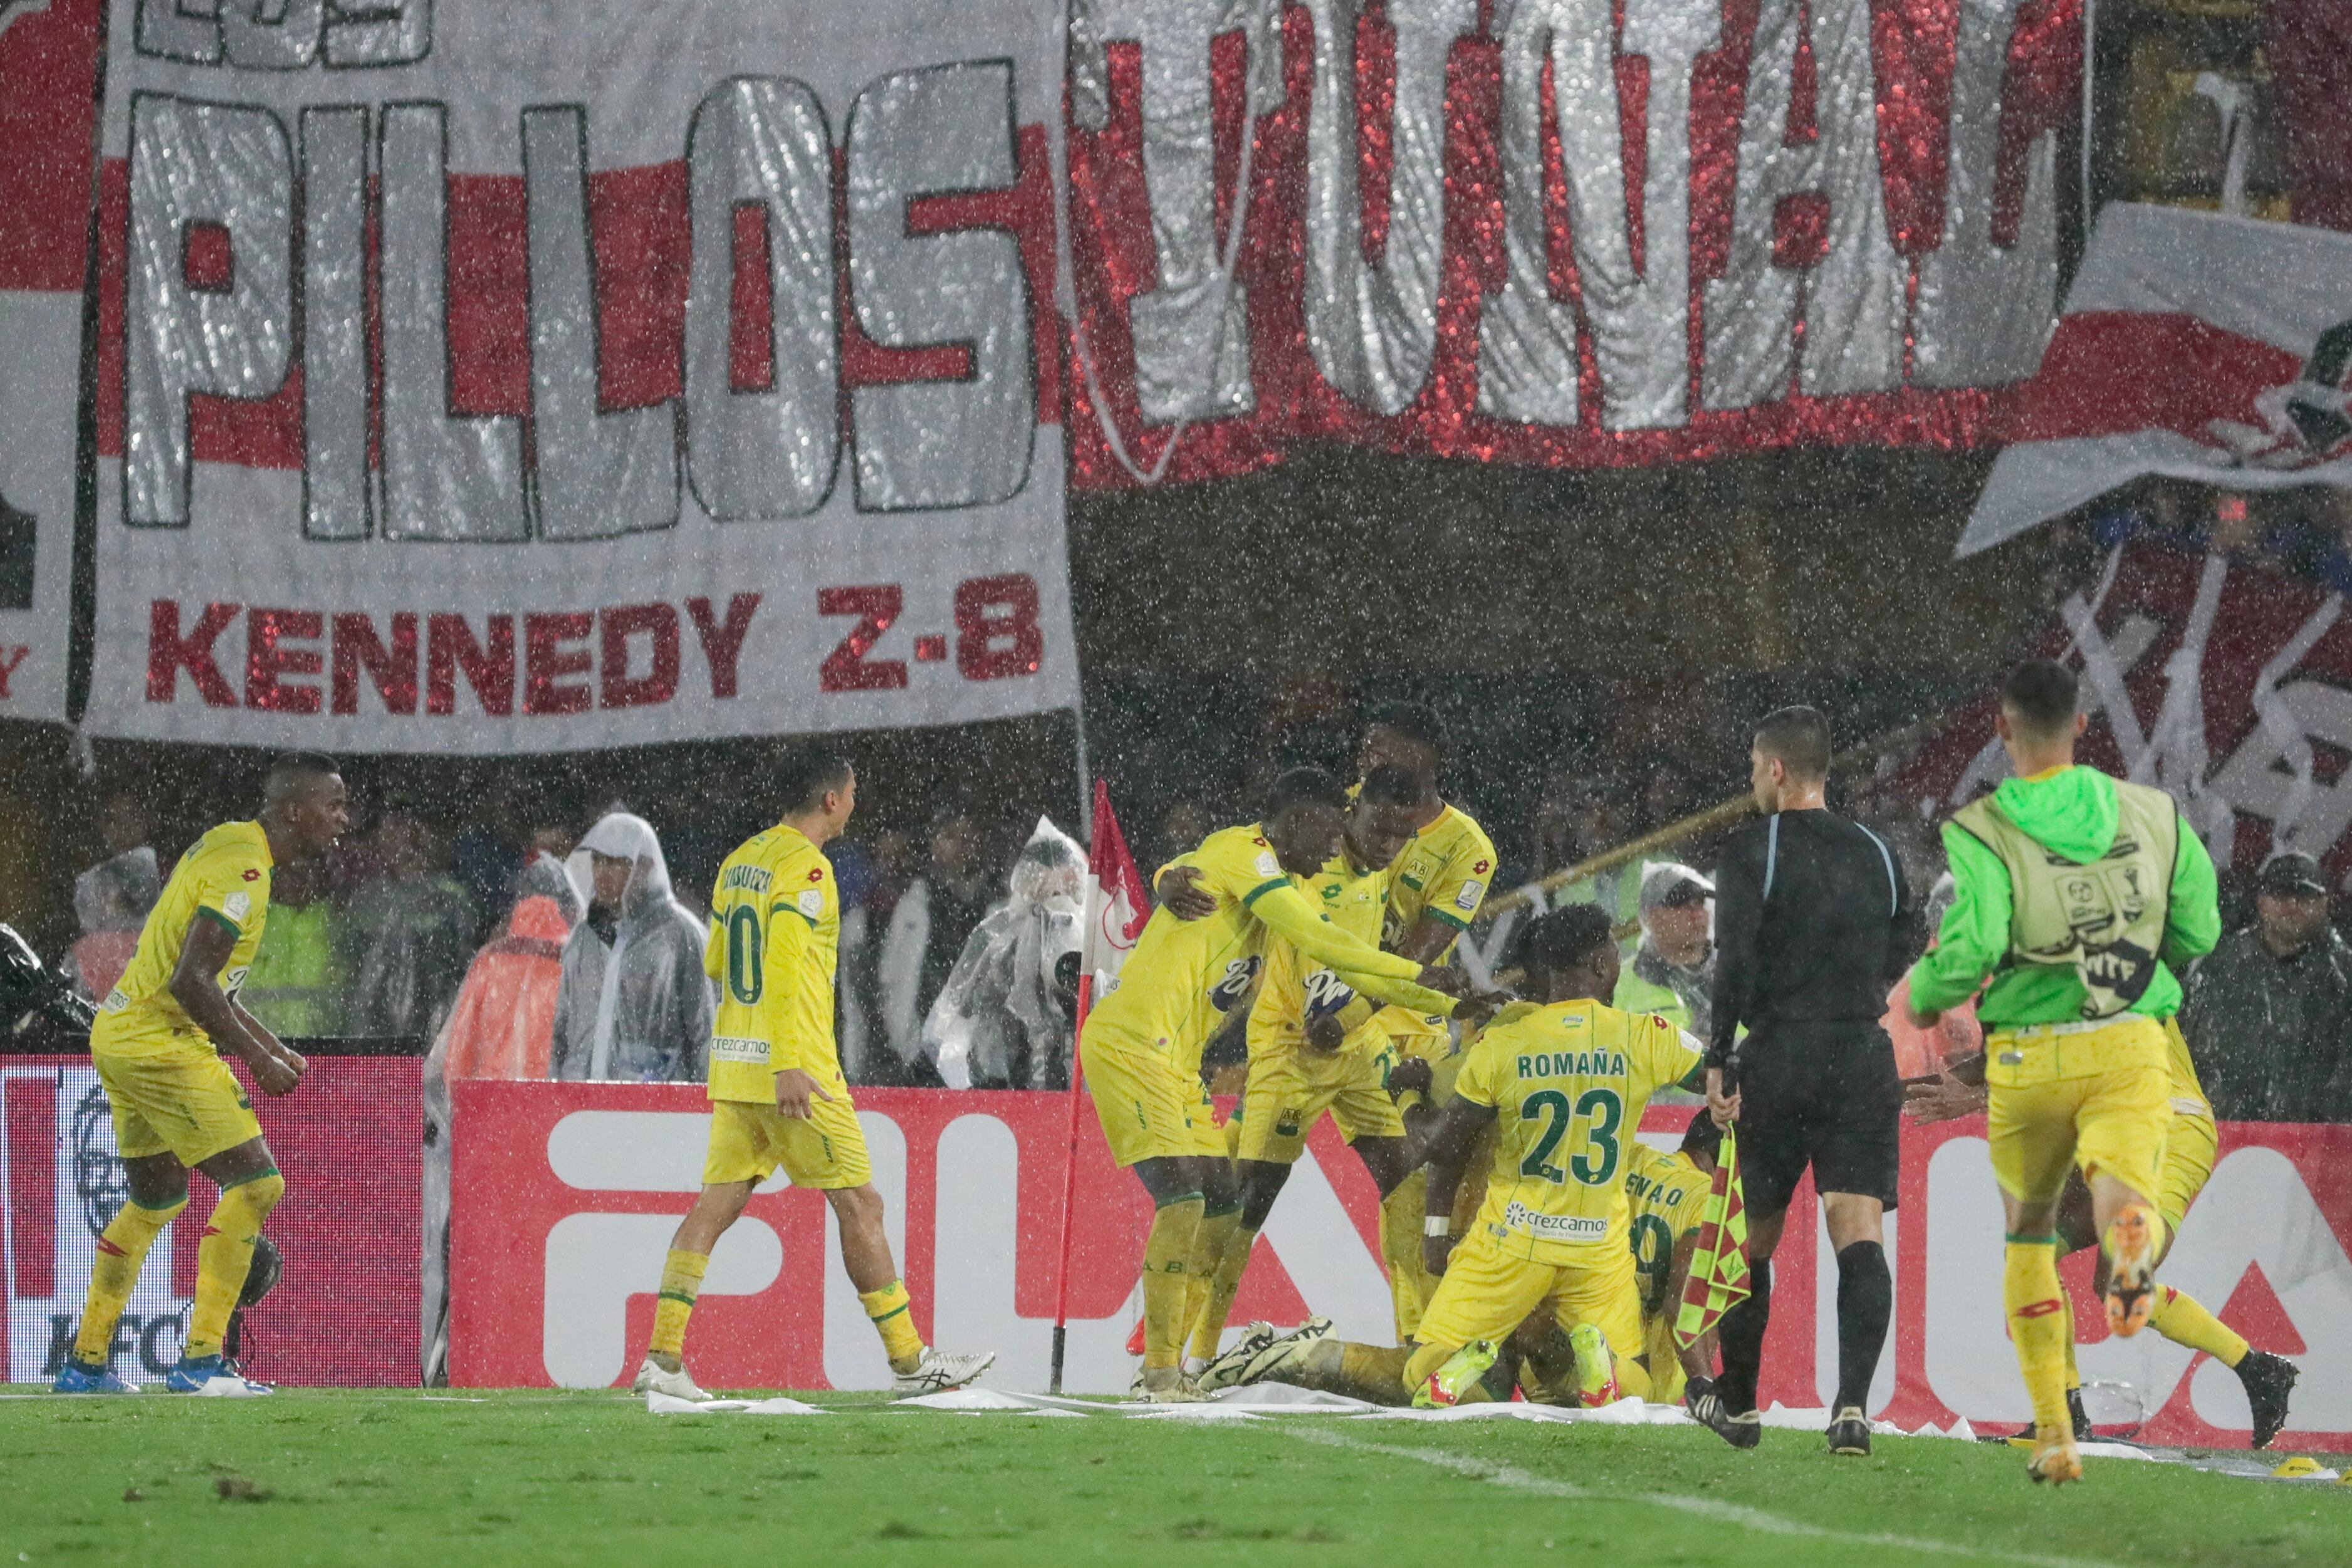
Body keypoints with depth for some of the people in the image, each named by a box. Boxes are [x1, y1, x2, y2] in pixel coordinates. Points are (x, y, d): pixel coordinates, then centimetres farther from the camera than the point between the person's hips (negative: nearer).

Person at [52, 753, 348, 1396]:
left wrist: (274, 1049, 19)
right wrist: (258, 1059, -17)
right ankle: (201, 1359, -11)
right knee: (255, 1182, -10)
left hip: (118, 1034, 10)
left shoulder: (226, 846, 14)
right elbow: (191, 982, -24)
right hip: (159, 1043, -10)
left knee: (157, 1198, 22)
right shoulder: (243, 868, -18)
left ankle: (85, 1362, 28)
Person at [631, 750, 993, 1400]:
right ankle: (909, 1362, 5)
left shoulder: (740, 861, 14)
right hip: (794, 1065, -8)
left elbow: (715, 962, 22)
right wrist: (788, 1065, -27)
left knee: (716, 1204, 4)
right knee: (859, 1204, 0)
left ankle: (662, 1358, -4)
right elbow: (782, 964, -22)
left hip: (733, 1063, 8)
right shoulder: (804, 866, -12)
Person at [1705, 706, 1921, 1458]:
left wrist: (1719, 1059, -12)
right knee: (1860, 1235, -7)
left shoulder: (1754, 849, -3)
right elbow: (1902, 955, 17)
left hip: (1776, 1059, -3)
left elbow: (1734, 959, -13)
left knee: (1749, 1242, 13)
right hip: (1864, 1059, 3)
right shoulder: (1876, 854, 11)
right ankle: (1853, 1402, -25)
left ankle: (1737, 1405, 24)